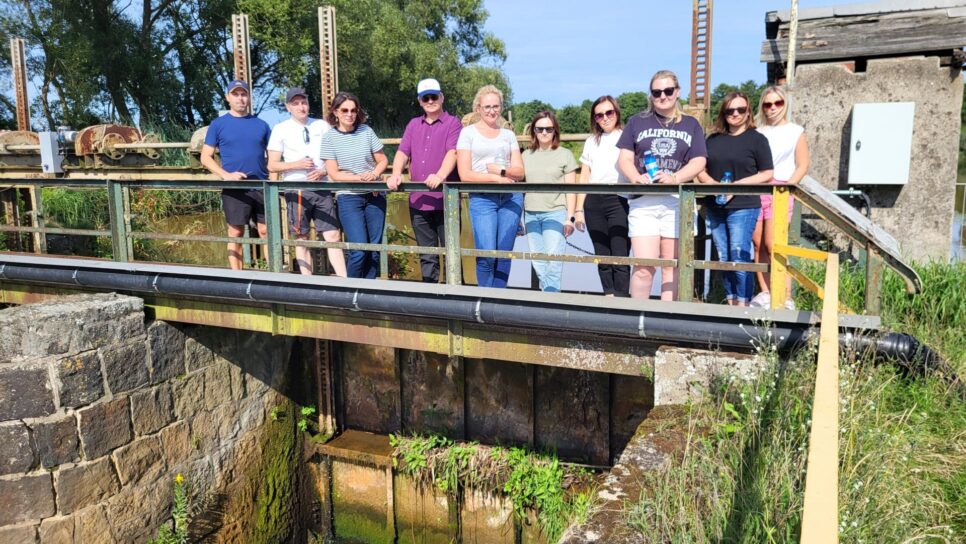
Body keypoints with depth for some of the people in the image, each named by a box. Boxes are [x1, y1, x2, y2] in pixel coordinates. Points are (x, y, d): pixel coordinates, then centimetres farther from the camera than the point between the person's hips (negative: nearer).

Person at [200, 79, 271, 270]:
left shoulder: (261, 124, 10)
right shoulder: (218, 124, 4)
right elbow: (206, 157, 2)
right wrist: (226, 175, -13)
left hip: (261, 186, 2)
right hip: (234, 188, -2)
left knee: (266, 231, 2)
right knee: (236, 233, 4)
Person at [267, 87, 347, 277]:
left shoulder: (322, 126, 9)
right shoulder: (280, 129, 3)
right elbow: (272, 165, 1)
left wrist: (323, 171, -8)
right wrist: (297, 164, -14)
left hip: (322, 188, 2)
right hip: (297, 190, -1)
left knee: (333, 235, -4)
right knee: (302, 239, 5)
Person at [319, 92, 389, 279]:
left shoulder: (366, 131, 4)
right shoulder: (329, 137, -1)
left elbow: (383, 161, 9)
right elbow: (334, 174, -5)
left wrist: (374, 174, -12)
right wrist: (361, 178, -16)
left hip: (375, 195, 3)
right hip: (348, 198, -3)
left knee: (374, 249, 4)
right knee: (359, 250, -11)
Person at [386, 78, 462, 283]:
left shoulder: (452, 123, 0)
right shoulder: (413, 124, 16)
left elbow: (452, 152, -16)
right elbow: (402, 152, 8)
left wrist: (440, 176, -34)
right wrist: (396, 174, -13)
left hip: (445, 201, -5)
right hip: (418, 202, 5)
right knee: (427, 256, 13)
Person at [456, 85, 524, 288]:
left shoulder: (508, 134, 15)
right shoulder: (468, 132, 6)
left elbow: (519, 172, 9)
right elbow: (465, 174, -3)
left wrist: (500, 170, -10)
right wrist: (496, 178, -9)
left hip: (511, 198, 3)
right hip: (482, 199, -3)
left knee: (504, 254, 2)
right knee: (486, 255, -12)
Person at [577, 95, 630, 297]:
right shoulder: (592, 142, 20)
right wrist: (579, 210, 12)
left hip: (619, 201, -4)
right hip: (593, 203, 5)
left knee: (619, 257, -11)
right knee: (602, 257, 6)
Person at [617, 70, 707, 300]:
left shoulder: (691, 124, 16)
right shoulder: (637, 122, 15)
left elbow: (698, 162, 5)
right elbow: (625, 158, 7)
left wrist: (675, 178, -15)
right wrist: (636, 178, -14)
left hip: (678, 201, 1)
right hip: (643, 200, -1)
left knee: (672, 266, 4)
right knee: (644, 266, -11)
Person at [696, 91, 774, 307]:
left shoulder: (756, 139, 2)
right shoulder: (714, 139, 15)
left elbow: (767, 174, -2)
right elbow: (701, 169, 14)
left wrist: (737, 185, -14)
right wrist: (711, 183, -8)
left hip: (743, 206, -5)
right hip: (715, 207, 5)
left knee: (740, 257, -9)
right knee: (724, 259, 8)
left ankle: (742, 304, -2)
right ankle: (730, 301, 17)